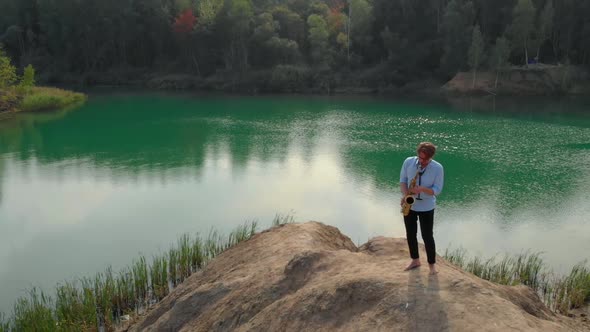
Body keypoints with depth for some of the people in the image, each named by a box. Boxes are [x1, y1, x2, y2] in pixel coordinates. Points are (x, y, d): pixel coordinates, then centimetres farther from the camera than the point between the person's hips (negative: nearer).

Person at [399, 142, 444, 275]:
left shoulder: (438, 168, -17)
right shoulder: (408, 162, -9)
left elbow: (437, 190, -14)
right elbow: (402, 180, 0)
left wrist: (422, 189, -31)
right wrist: (405, 195, -16)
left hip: (426, 207, -3)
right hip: (409, 205, 3)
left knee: (427, 236, 1)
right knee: (410, 234, 13)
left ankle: (432, 264, 19)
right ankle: (415, 260, 31)